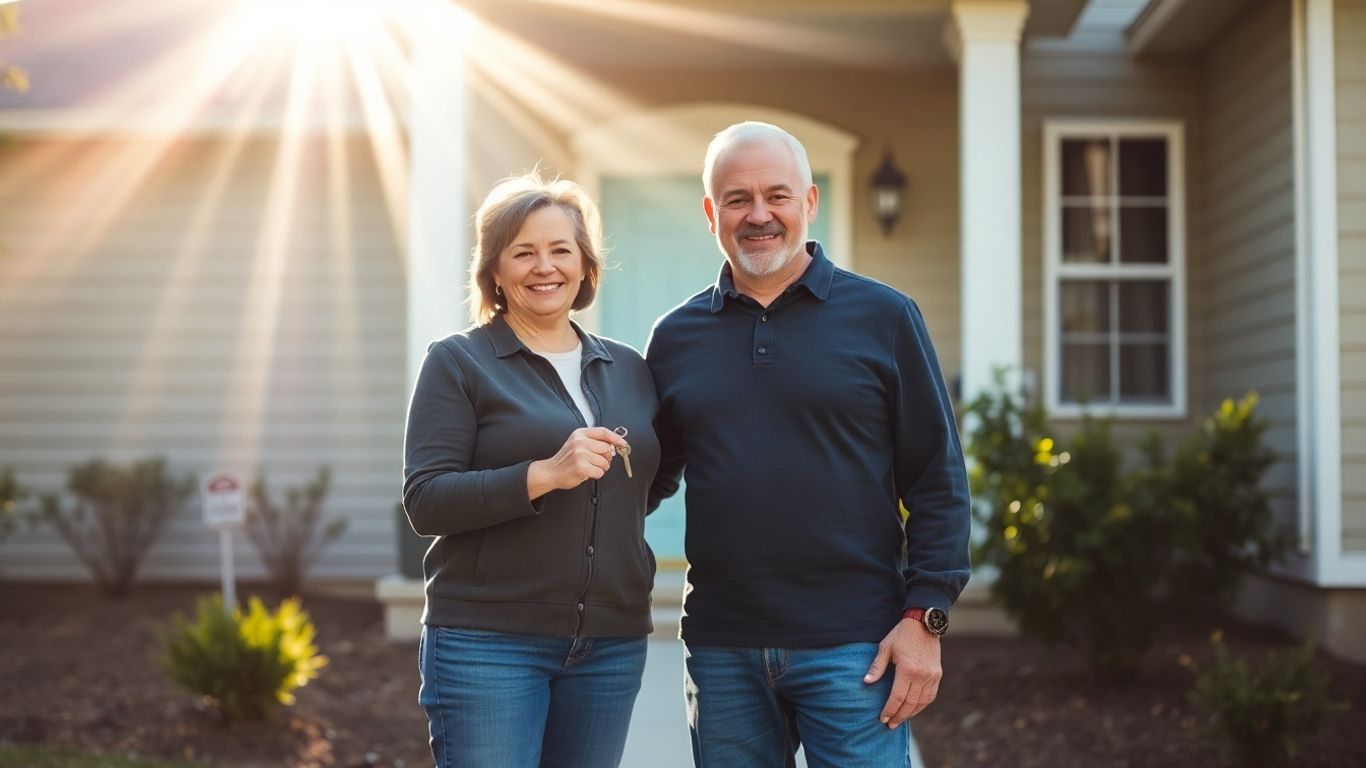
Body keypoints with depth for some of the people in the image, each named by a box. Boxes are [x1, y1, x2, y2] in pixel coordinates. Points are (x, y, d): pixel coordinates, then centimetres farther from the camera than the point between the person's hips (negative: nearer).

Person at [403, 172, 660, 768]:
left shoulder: (628, 369, 13)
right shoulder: (458, 362, -1)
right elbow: (424, 501, -10)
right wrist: (544, 475, -22)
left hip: (612, 645, 5)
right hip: (487, 644, -4)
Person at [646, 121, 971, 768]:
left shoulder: (883, 318, 1)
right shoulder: (676, 338, 8)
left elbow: (937, 479, 0)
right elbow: (649, 478, 16)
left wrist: (925, 617, -7)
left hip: (851, 645, -3)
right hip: (721, 650, 3)